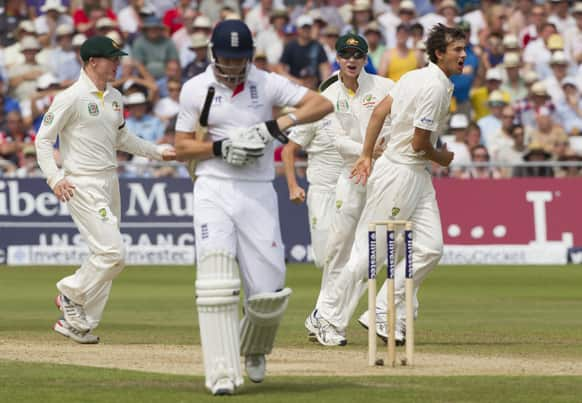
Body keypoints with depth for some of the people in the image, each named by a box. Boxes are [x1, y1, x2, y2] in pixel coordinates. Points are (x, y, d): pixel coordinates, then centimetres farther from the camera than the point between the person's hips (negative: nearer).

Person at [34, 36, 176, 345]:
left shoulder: (114, 98, 13)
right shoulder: (71, 98, -12)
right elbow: (43, 138, -10)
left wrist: (158, 152, 17)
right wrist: (54, 178, -21)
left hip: (109, 181, 9)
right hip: (83, 185, -9)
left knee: (105, 256, 7)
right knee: (111, 253, -16)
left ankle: (77, 323, 15)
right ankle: (72, 293, 7)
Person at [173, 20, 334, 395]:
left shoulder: (267, 84, 1)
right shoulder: (195, 89, 3)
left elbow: (323, 104, -7)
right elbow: (182, 147, 6)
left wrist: (279, 125, -20)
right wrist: (220, 147, -12)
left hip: (258, 194, 1)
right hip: (213, 192, -1)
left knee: (268, 291, -2)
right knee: (216, 279, -17)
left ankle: (254, 349, 31)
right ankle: (223, 373, -17)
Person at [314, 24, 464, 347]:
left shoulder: (417, 77, 12)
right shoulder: (436, 87, -18)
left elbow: (379, 112, 13)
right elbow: (419, 143, -18)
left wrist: (367, 156, 15)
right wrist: (442, 158, 2)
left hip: (418, 176, 10)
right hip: (400, 172, -10)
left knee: (430, 248, 2)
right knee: (370, 250, -5)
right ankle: (331, 321, 3)